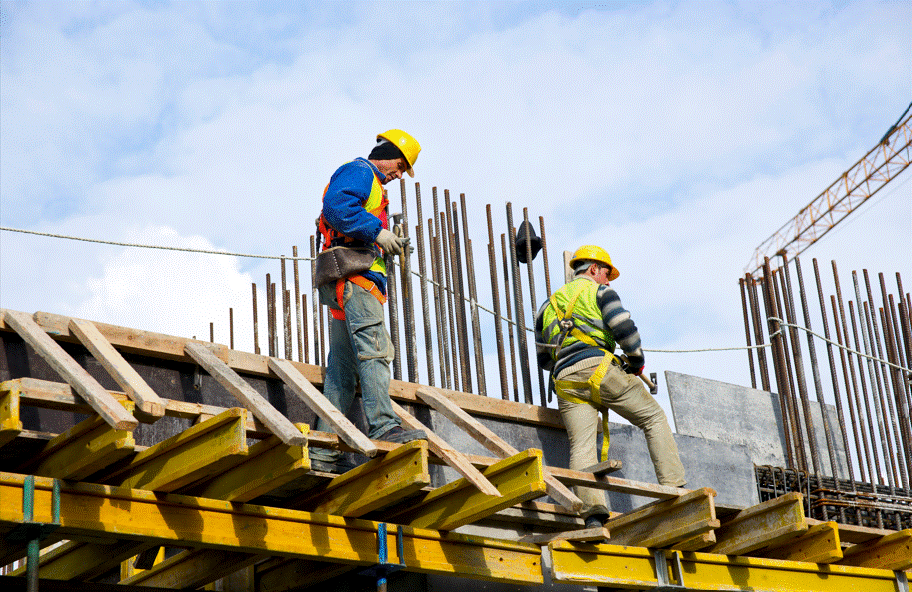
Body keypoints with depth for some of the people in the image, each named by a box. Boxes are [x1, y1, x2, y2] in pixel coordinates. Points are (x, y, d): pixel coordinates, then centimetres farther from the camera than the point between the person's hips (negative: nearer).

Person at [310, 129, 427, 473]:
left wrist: (386, 245, 15)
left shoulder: (370, 184, 33)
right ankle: (384, 427, -31)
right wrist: (376, 231, -19)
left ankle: (324, 451, 2)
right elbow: (336, 205, -18)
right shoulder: (358, 172, 1)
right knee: (375, 349, -21)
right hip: (353, 276, -10)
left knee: (342, 369, 4)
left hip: (349, 287, 10)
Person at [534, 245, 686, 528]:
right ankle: (673, 488, -2)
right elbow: (624, 327, -5)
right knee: (654, 418, 8)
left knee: (581, 447, -8)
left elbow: (543, 358, 30)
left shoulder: (548, 305, 30)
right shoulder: (599, 291, 12)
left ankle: (592, 512, -28)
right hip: (599, 368, -4)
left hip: (565, 381, 4)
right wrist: (637, 361, 10)